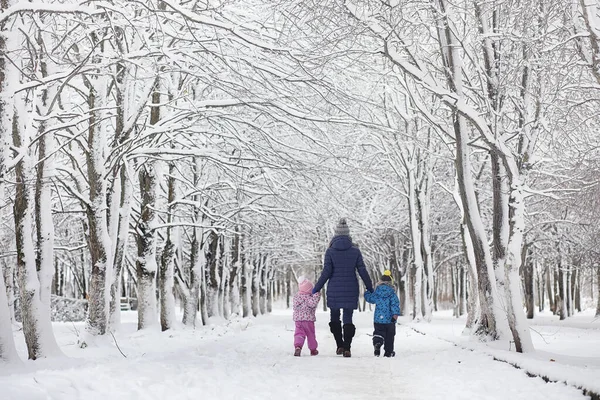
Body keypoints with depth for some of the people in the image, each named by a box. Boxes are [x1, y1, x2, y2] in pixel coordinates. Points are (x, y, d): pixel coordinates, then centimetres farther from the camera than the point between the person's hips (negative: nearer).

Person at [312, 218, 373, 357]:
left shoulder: (330, 251, -7)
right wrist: (370, 288, 11)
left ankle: (340, 345, 12)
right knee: (348, 319, 4)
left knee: (335, 317, 16)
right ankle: (347, 348, -6)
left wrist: (316, 288, 1)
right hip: (351, 290, 1)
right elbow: (362, 271, 0)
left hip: (334, 290, -1)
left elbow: (326, 273, -9)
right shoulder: (355, 251, -2)